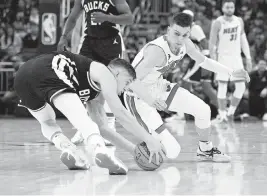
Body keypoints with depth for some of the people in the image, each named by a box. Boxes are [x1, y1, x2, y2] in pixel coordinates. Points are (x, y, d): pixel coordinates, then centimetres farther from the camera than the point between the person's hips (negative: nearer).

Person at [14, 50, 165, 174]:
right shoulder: (105, 74, 11)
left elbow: (102, 126, 36)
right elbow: (120, 112, -1)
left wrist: (133, 148, 29)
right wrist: (149, 140, 0)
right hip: (46, 72, -9)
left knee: (47, 121, 27)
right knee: (81, 116, -21)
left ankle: (68, 149, -1)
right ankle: (99, 150, -47)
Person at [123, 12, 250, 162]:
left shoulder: (185, 43, -8)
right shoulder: (157, 50, -34)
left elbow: (203, 61, 13)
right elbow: (132, 81, -37)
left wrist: (232, 72, 10)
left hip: (159, 86, 8)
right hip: (139, 97, -8)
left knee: (204, 110, 11)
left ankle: (205, 149, 35)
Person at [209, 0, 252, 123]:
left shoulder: (239, 21, 5)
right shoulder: (218, 23, -10)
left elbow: (243, 40, 11)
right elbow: (212, 43, -9)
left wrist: (248, 58, 6)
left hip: (236, 57, 5)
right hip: (223, 58, -5)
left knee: (241, 87, -1)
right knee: (222, 86, -6)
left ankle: (231, 112, 13)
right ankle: (222, 115, 1)